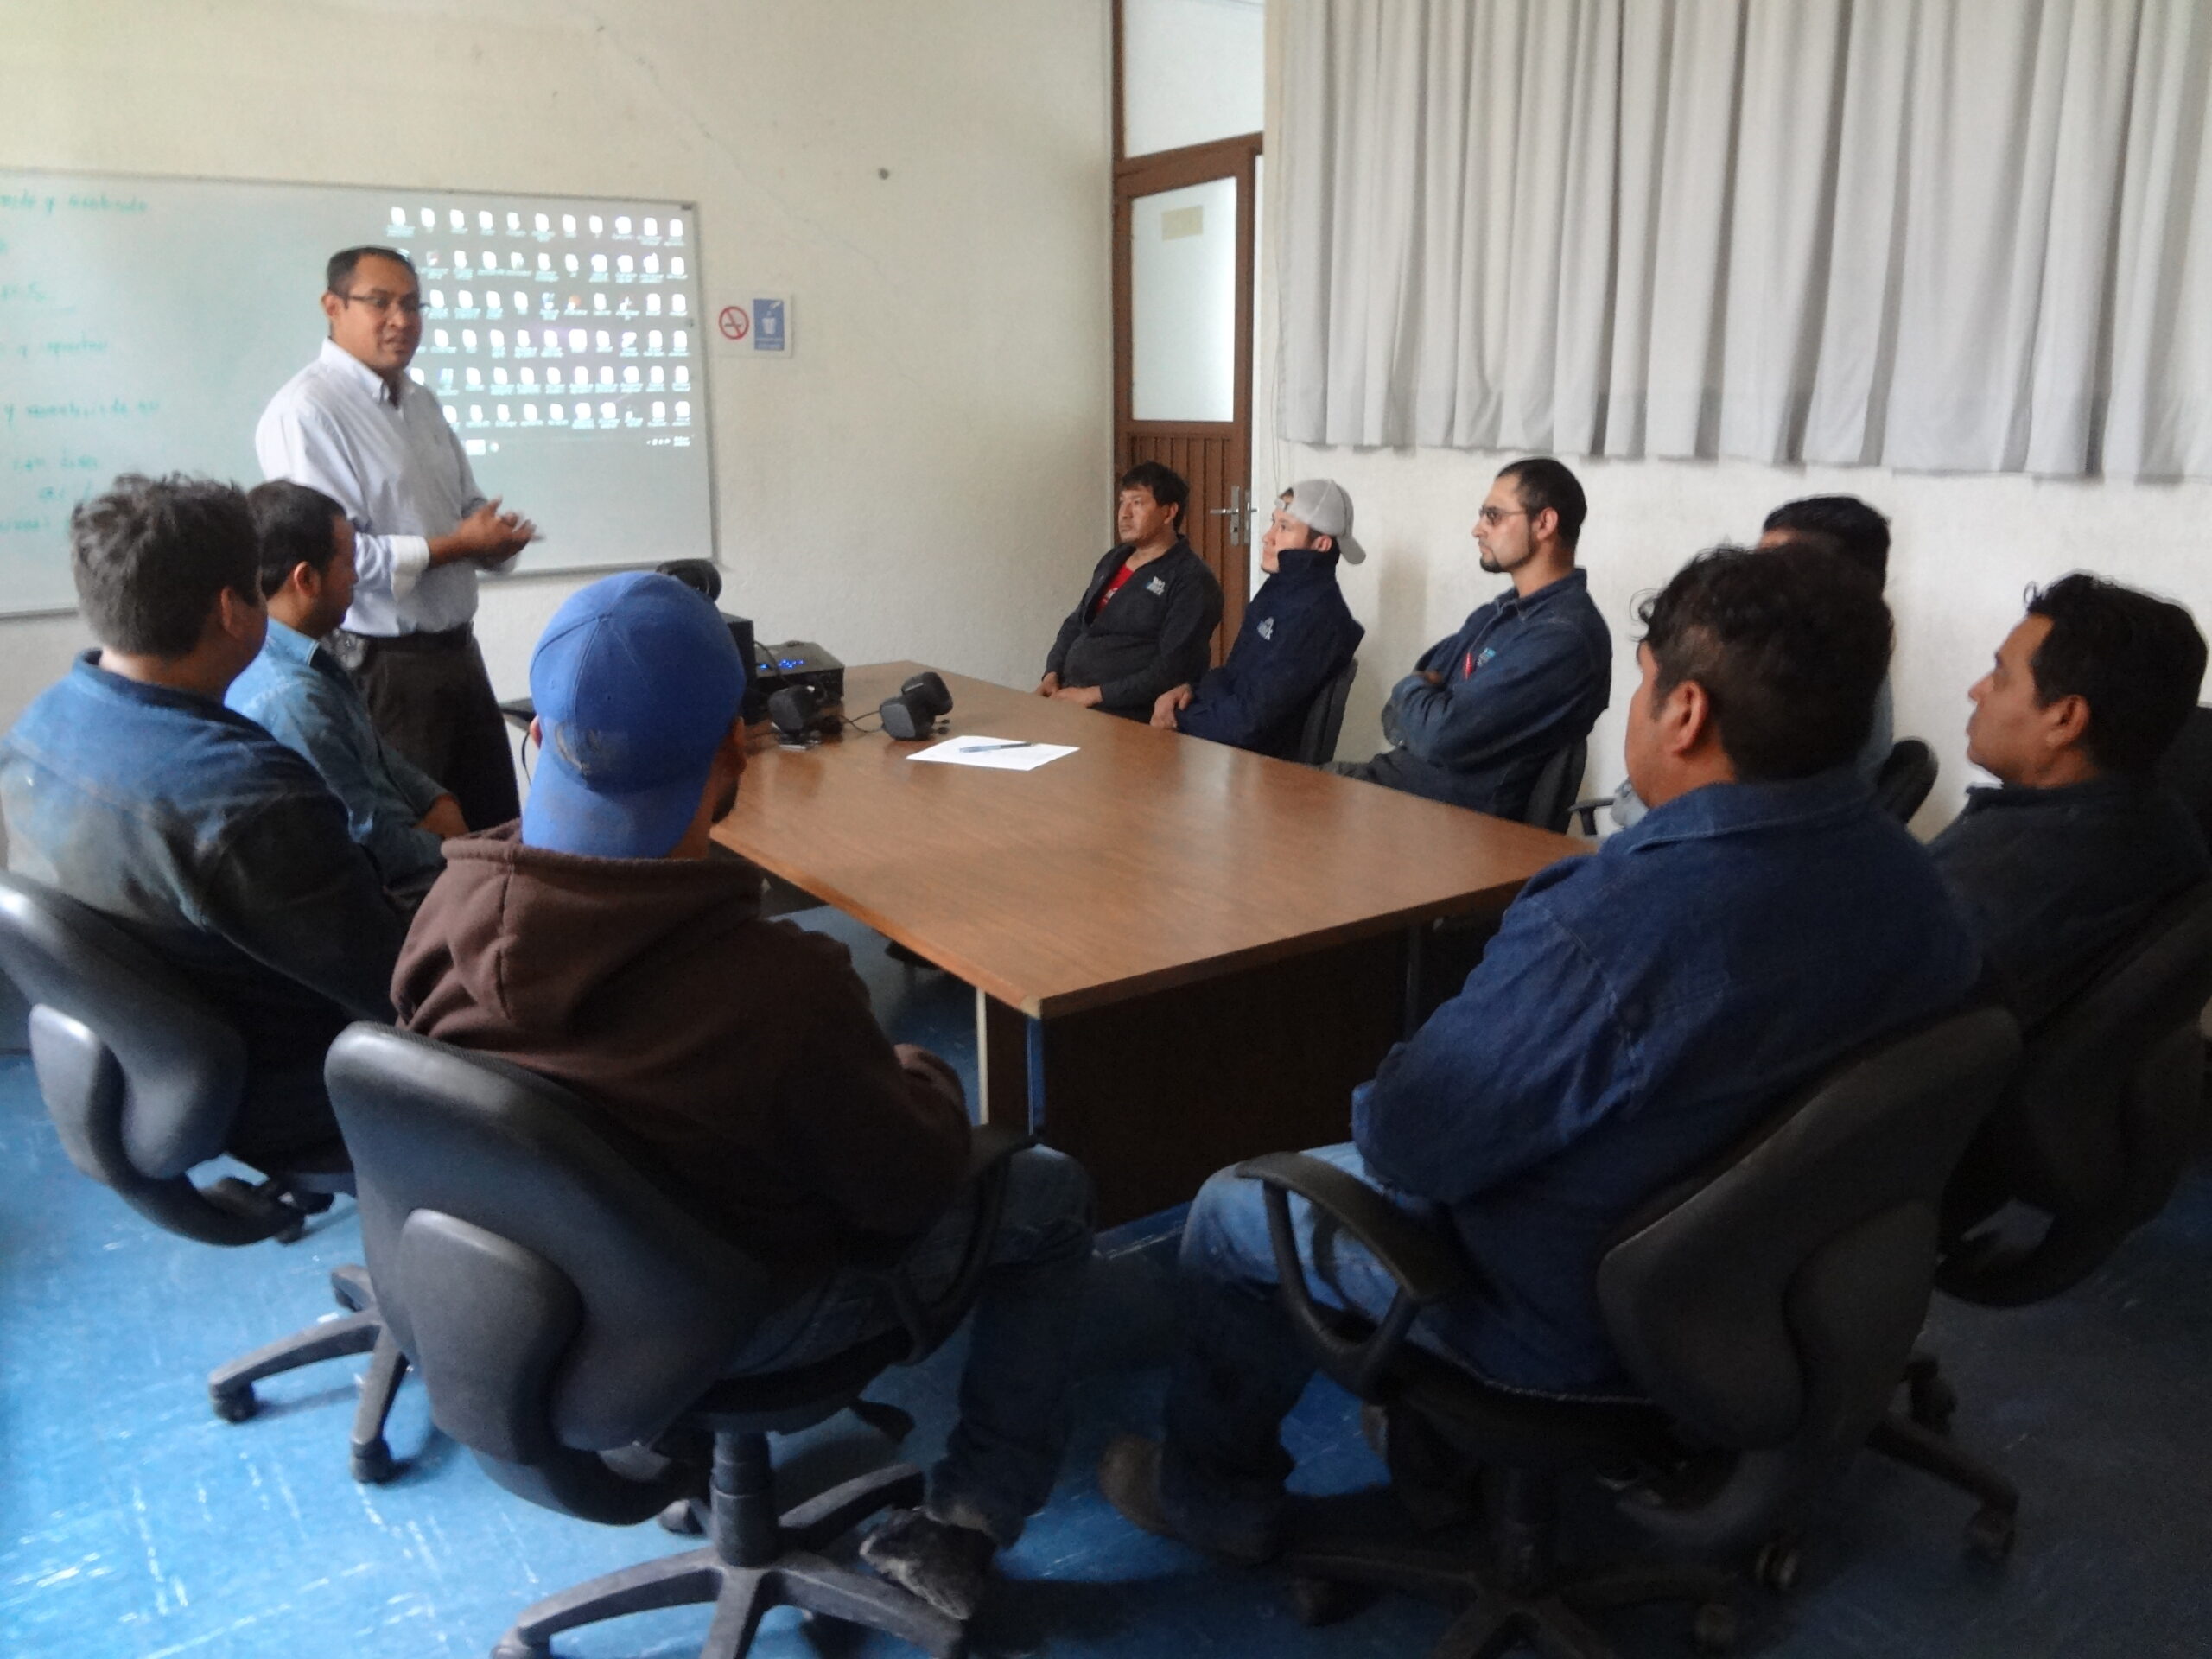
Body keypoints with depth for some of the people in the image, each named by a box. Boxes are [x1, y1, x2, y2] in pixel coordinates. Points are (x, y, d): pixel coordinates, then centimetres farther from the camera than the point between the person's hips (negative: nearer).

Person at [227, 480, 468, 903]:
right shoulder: (292, 699, -28)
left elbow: (375, 751, 14)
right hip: (392, 891, -9)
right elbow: (373, 849, -25)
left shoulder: (280, 656, 2)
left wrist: (438, 801, 0)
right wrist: (448, 848, -9)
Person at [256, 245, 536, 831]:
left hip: (457, 651, 8)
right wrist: (454, 546, -18)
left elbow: (468, 511, 17)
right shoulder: (305, 411, -14)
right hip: (377, 667, -8)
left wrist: (494, 536, -6)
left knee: (499, 827, 14)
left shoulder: (423, 404, 13)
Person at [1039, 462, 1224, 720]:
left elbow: (1174, 669, -16)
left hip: (1126, 716, -7)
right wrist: (1052, 675, 5)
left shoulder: (1191, 580, -8)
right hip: (1069, 697, 7)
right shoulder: (1114, 559, 16)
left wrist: (1095, 695, -17)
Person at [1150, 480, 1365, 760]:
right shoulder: (1281, 587, 9)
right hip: (1221, 741, 9)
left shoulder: (1316, 616, -21)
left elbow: (1248, 719, -23)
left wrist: (1178, 718, -9)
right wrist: (1191, 688, 0)